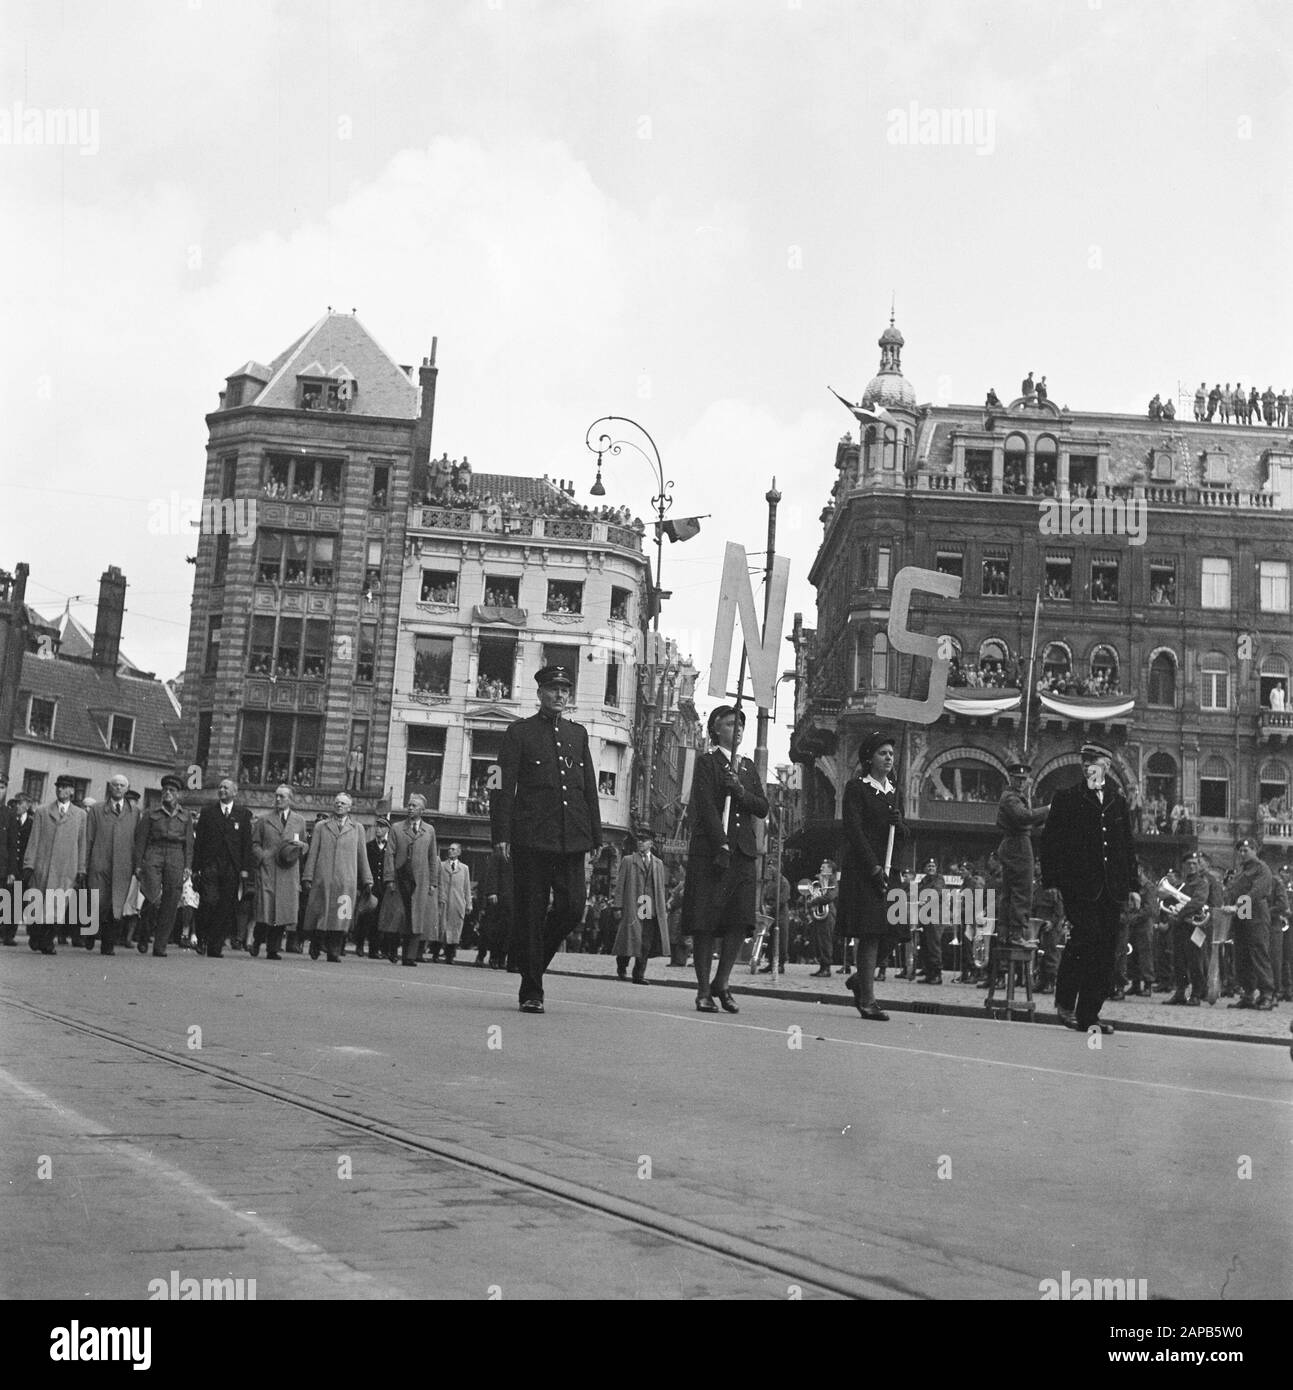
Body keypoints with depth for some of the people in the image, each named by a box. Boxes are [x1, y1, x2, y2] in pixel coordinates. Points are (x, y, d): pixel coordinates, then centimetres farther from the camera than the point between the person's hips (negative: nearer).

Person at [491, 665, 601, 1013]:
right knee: (530, 913, -1)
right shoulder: (520, 732, 5)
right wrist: (502, 834, -9)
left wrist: (595, 836, 12)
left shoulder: (578, 734, 18)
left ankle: (527, 960, 20)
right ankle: (531, 991, 7)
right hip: (531, 837, -4)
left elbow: (590, 787, 18)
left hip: (572, 839, 4)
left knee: (573, 906, -4)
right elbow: (505, 787, -1)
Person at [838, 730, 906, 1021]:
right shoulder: (856, 787, -3)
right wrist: (874, 868, -17)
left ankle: (860, 979, 24)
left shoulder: (893, 790, 18)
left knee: (886, 930, 2)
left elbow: (902, 837, 21)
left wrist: (898, 824, -3)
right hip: (862, 867, -7)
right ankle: (867, 999, -8)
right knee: (870, 932, -10)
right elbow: (854, 830, -11)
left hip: (889, 868, 7)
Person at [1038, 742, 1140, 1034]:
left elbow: (1128, 846, 20)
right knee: (1086, 934, -19)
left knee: (1104, 952, 2)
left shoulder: (1118, 801, 16)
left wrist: (1132, 886, 14)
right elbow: (1050, 842, 1)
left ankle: (1089, 1015, 8)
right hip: (1079, 886, -4)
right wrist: (1052, 882, -6)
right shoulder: (1067, 798, 5)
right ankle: (1065, 1000, -2)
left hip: (1111, 889, 4)